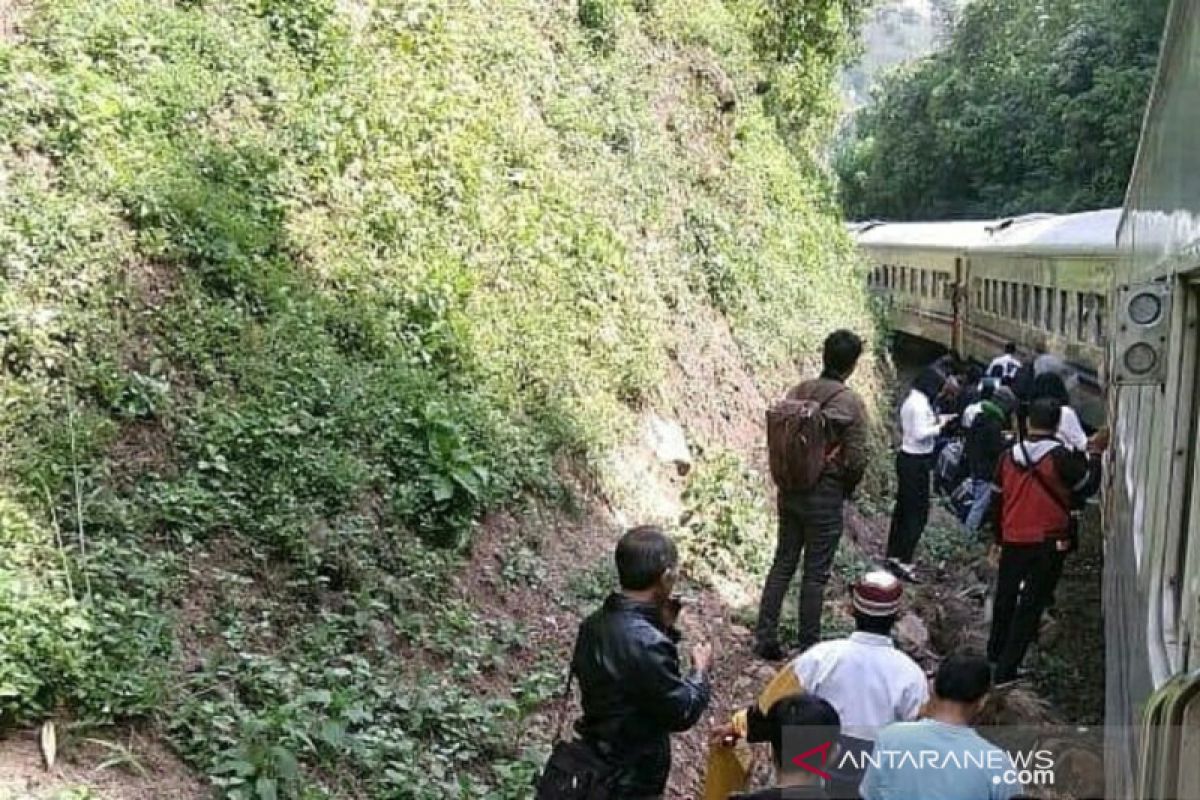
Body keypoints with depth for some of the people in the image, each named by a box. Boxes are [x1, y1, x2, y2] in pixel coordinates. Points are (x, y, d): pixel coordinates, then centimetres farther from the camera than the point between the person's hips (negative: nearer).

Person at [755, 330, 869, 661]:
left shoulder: (796, 392, 1)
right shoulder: (851, 403, -14)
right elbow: (856, 460, -14)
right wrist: (845, 490, 4)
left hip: (789, 492, 5)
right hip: (825, 497, -5)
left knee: (782, 565, 14)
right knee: (815, 574, 6)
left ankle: (765, 638, 19)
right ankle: (808, 647, 16)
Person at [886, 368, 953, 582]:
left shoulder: (911, 400, 10)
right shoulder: (920, 403, -19)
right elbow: (920, 434, -23)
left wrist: (936, 420, 10)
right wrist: (939, 425, -11)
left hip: (907, 458, 10)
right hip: (916, 461, -10)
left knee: (903, 508, 15)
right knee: (918, 512, -5)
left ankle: (894, 556, 23)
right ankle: (903, 562, -4)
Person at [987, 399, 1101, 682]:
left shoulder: (1009, 456, 1)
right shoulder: (1061, 457, -14)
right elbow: (1087, 486, -2)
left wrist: (998, 539, 20)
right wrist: (1094, 457, 14)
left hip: (1013, 540, 4)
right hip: (1049, 543, -4)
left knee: (1005, 597, 21)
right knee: (1031, 605, 2)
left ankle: (995, 652, 37)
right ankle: (1007, 668, 2)